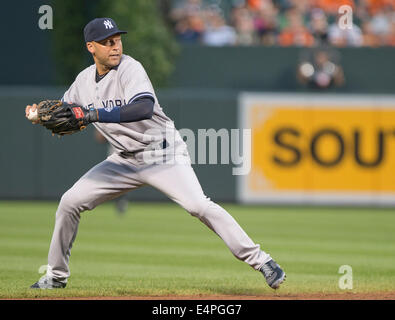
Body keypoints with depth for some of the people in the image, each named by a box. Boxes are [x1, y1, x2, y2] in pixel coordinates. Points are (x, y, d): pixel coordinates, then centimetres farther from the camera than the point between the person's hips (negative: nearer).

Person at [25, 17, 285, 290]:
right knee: (70, 202, 0)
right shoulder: (84, 81, 4)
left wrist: (95, 114, -40)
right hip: (126, 160, 6)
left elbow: (144, 108, -36)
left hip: (164, 153, -6)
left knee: (198, 205, -25)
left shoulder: (129, 68, -17)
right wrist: (39, 112, -3)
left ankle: (260, 260, -22)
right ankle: (56, 276, 16)